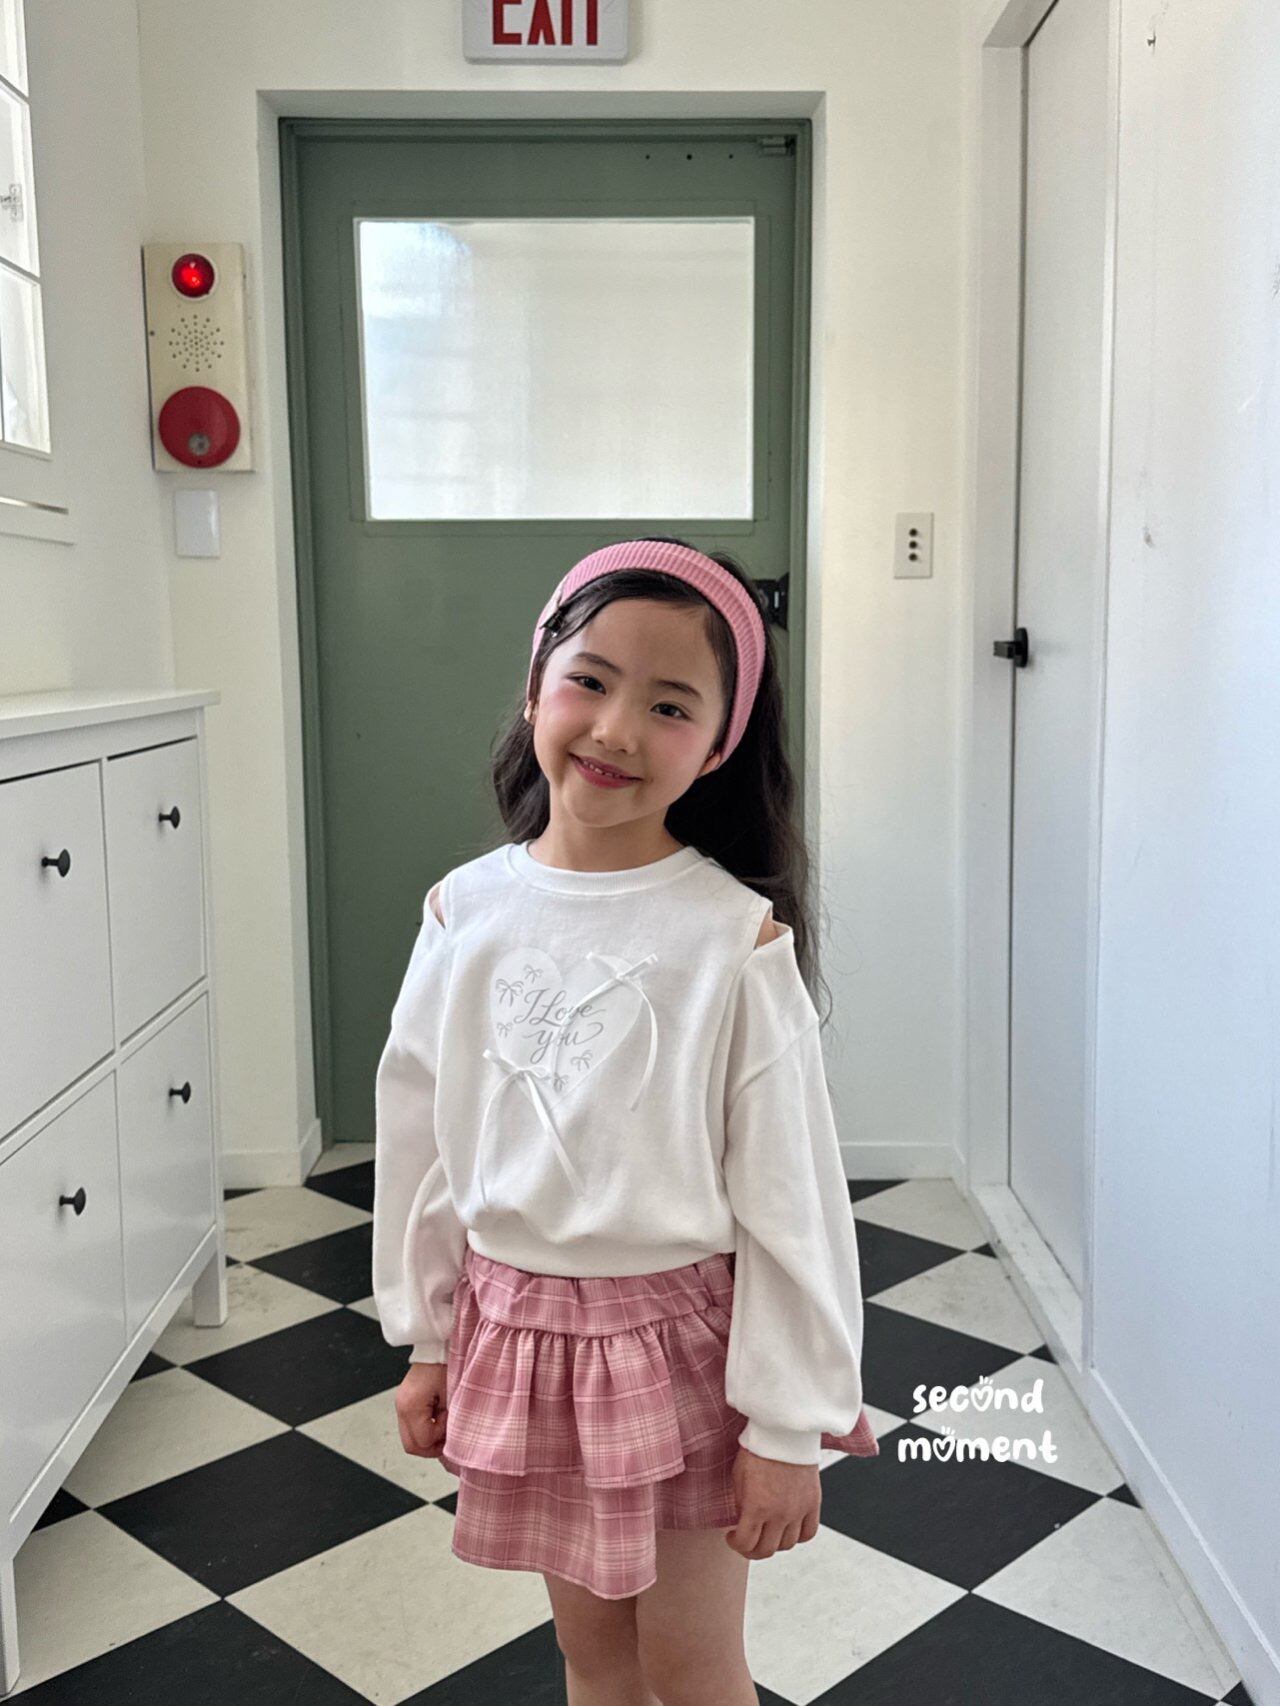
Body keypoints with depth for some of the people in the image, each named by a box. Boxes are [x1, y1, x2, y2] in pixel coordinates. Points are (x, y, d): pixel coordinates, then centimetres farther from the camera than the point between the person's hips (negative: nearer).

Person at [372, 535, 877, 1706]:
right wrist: (427, 1341, 9)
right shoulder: (466, 911, -5)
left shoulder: (737, 939, -17)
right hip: (518, 1329, 4)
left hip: (680, 1335, -3)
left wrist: (787, 1426, -9)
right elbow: (421, 1141, 4)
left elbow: (791, 1193, -13)